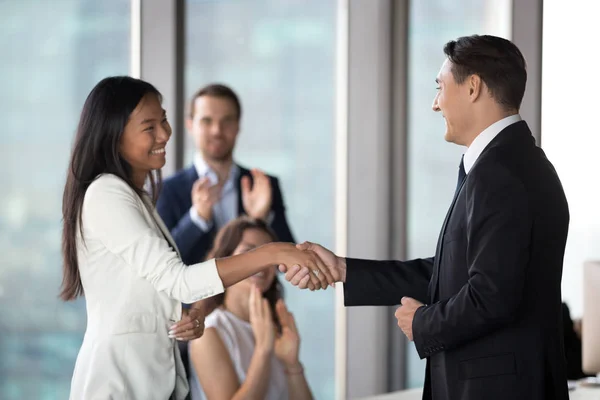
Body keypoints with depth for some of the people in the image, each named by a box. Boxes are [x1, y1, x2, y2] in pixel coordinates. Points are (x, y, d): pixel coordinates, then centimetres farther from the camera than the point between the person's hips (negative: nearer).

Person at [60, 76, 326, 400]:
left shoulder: (138, 197, 16)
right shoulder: (105, 194, -13)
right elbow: (177, 281, -21)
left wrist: (191, 319, -1)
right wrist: (271, 253, -26)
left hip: (157, 374, 9)